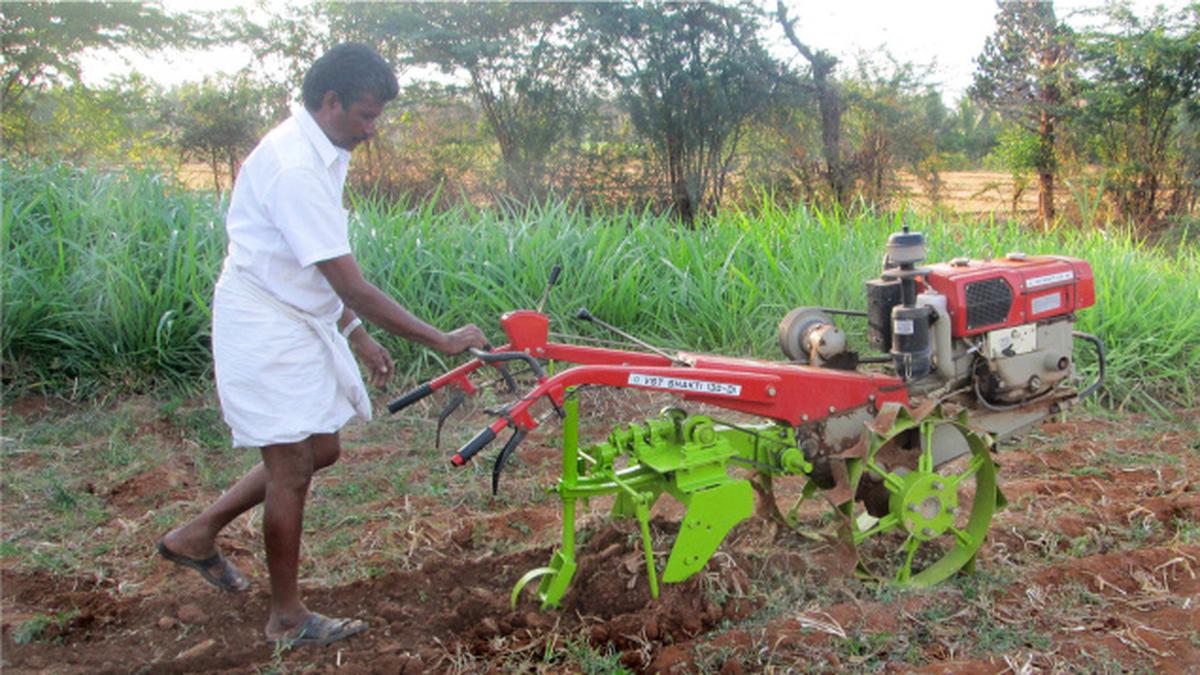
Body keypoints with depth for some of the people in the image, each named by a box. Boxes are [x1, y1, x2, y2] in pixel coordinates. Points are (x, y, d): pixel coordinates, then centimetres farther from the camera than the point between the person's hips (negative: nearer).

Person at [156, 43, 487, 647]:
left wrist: (358, 336, 14)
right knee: (292, 466, -1)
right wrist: (438, 339, -22)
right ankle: (288, 619, 16)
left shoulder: (319, 155, 7)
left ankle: (198, 535, 28)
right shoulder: (295, 168, -24)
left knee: (321, 449, 15)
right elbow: (351, 286, -27)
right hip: (266, 329, -10)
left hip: (302, 322, 10)